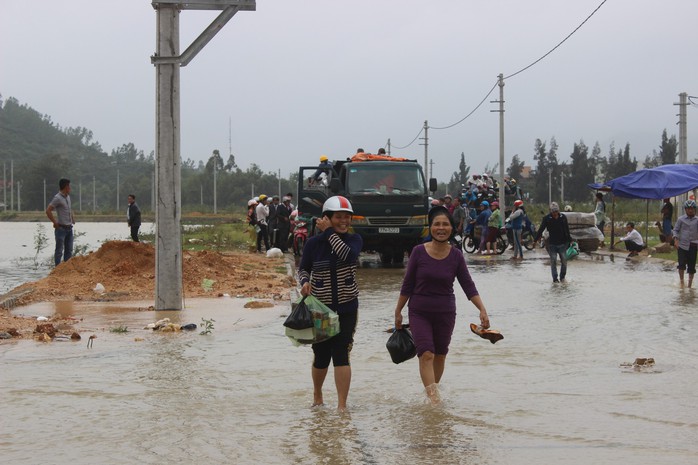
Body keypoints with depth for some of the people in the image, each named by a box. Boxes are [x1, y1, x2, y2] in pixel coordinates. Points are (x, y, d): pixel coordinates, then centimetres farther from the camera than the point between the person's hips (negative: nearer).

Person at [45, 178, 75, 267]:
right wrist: (55, 222, -16)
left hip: (69, 228, 8)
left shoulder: (68, 197, 13)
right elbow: (48, 211, -20)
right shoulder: (57, 198, -14)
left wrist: (72, 217, 17)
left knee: (69, 250, 10)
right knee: (59, 250, -3)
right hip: (61, 228, -8)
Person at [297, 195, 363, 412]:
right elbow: (303, 268, 7)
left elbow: (349, 256, -25)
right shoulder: (313, 243, -4)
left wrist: (329, 232, -21)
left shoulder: (354, 240, -3)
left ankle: (342, 405, -6)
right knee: (321, 356, 10)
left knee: (341, 355, -8)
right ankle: (317, 394, 37)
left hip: (346, 309, -1)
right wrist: (305, 282, -14)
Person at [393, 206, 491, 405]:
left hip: (445, 313, 2)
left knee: (440, 356, 11)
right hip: (419, 312, -2)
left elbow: (468, 286, -3)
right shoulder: (419, 252, -7)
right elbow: (407, 285, 0)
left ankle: (432, 392, 31)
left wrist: (482, 310, -14)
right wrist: (398, 312, 3)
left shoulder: (456, 256, -3)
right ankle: (433, 398, -23)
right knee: (426, 354, -15)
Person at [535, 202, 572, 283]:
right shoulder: (546, 218, -5)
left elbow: (567, 230, 13)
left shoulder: (563, 217, 3)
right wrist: (536, 239, -7)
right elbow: (541, 230, -3)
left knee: (564, 260, 1)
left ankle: (562, 277, 16)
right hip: (552, 244, -2)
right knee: (553, 261, -2)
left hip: (562, 243, 2)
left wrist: (569, 240, 18)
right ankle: (555, 278, 5)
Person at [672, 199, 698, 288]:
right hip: (682, 245, -1)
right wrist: (676, 240, -10)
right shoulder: (681, 219, 2)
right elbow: (675, 230, 5)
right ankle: (681, 281, 7)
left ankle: (690, 283, 17)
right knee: (682, 264, -10)